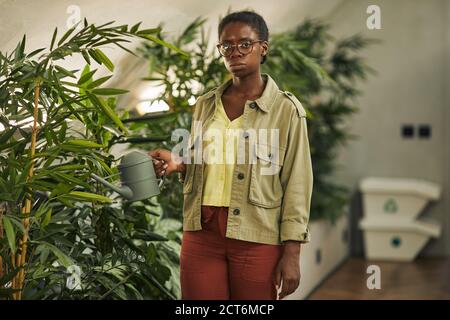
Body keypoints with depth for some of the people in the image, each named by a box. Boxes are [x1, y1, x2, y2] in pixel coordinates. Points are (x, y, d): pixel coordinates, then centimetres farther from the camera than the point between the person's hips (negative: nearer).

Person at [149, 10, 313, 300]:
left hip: (257, 239, -3)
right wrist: (178, 164, 0)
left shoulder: (286, 109, -3)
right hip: (202, 232, 4)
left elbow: (296, 184, -5)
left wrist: (292, 252, -10)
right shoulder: (206, 105, 10)